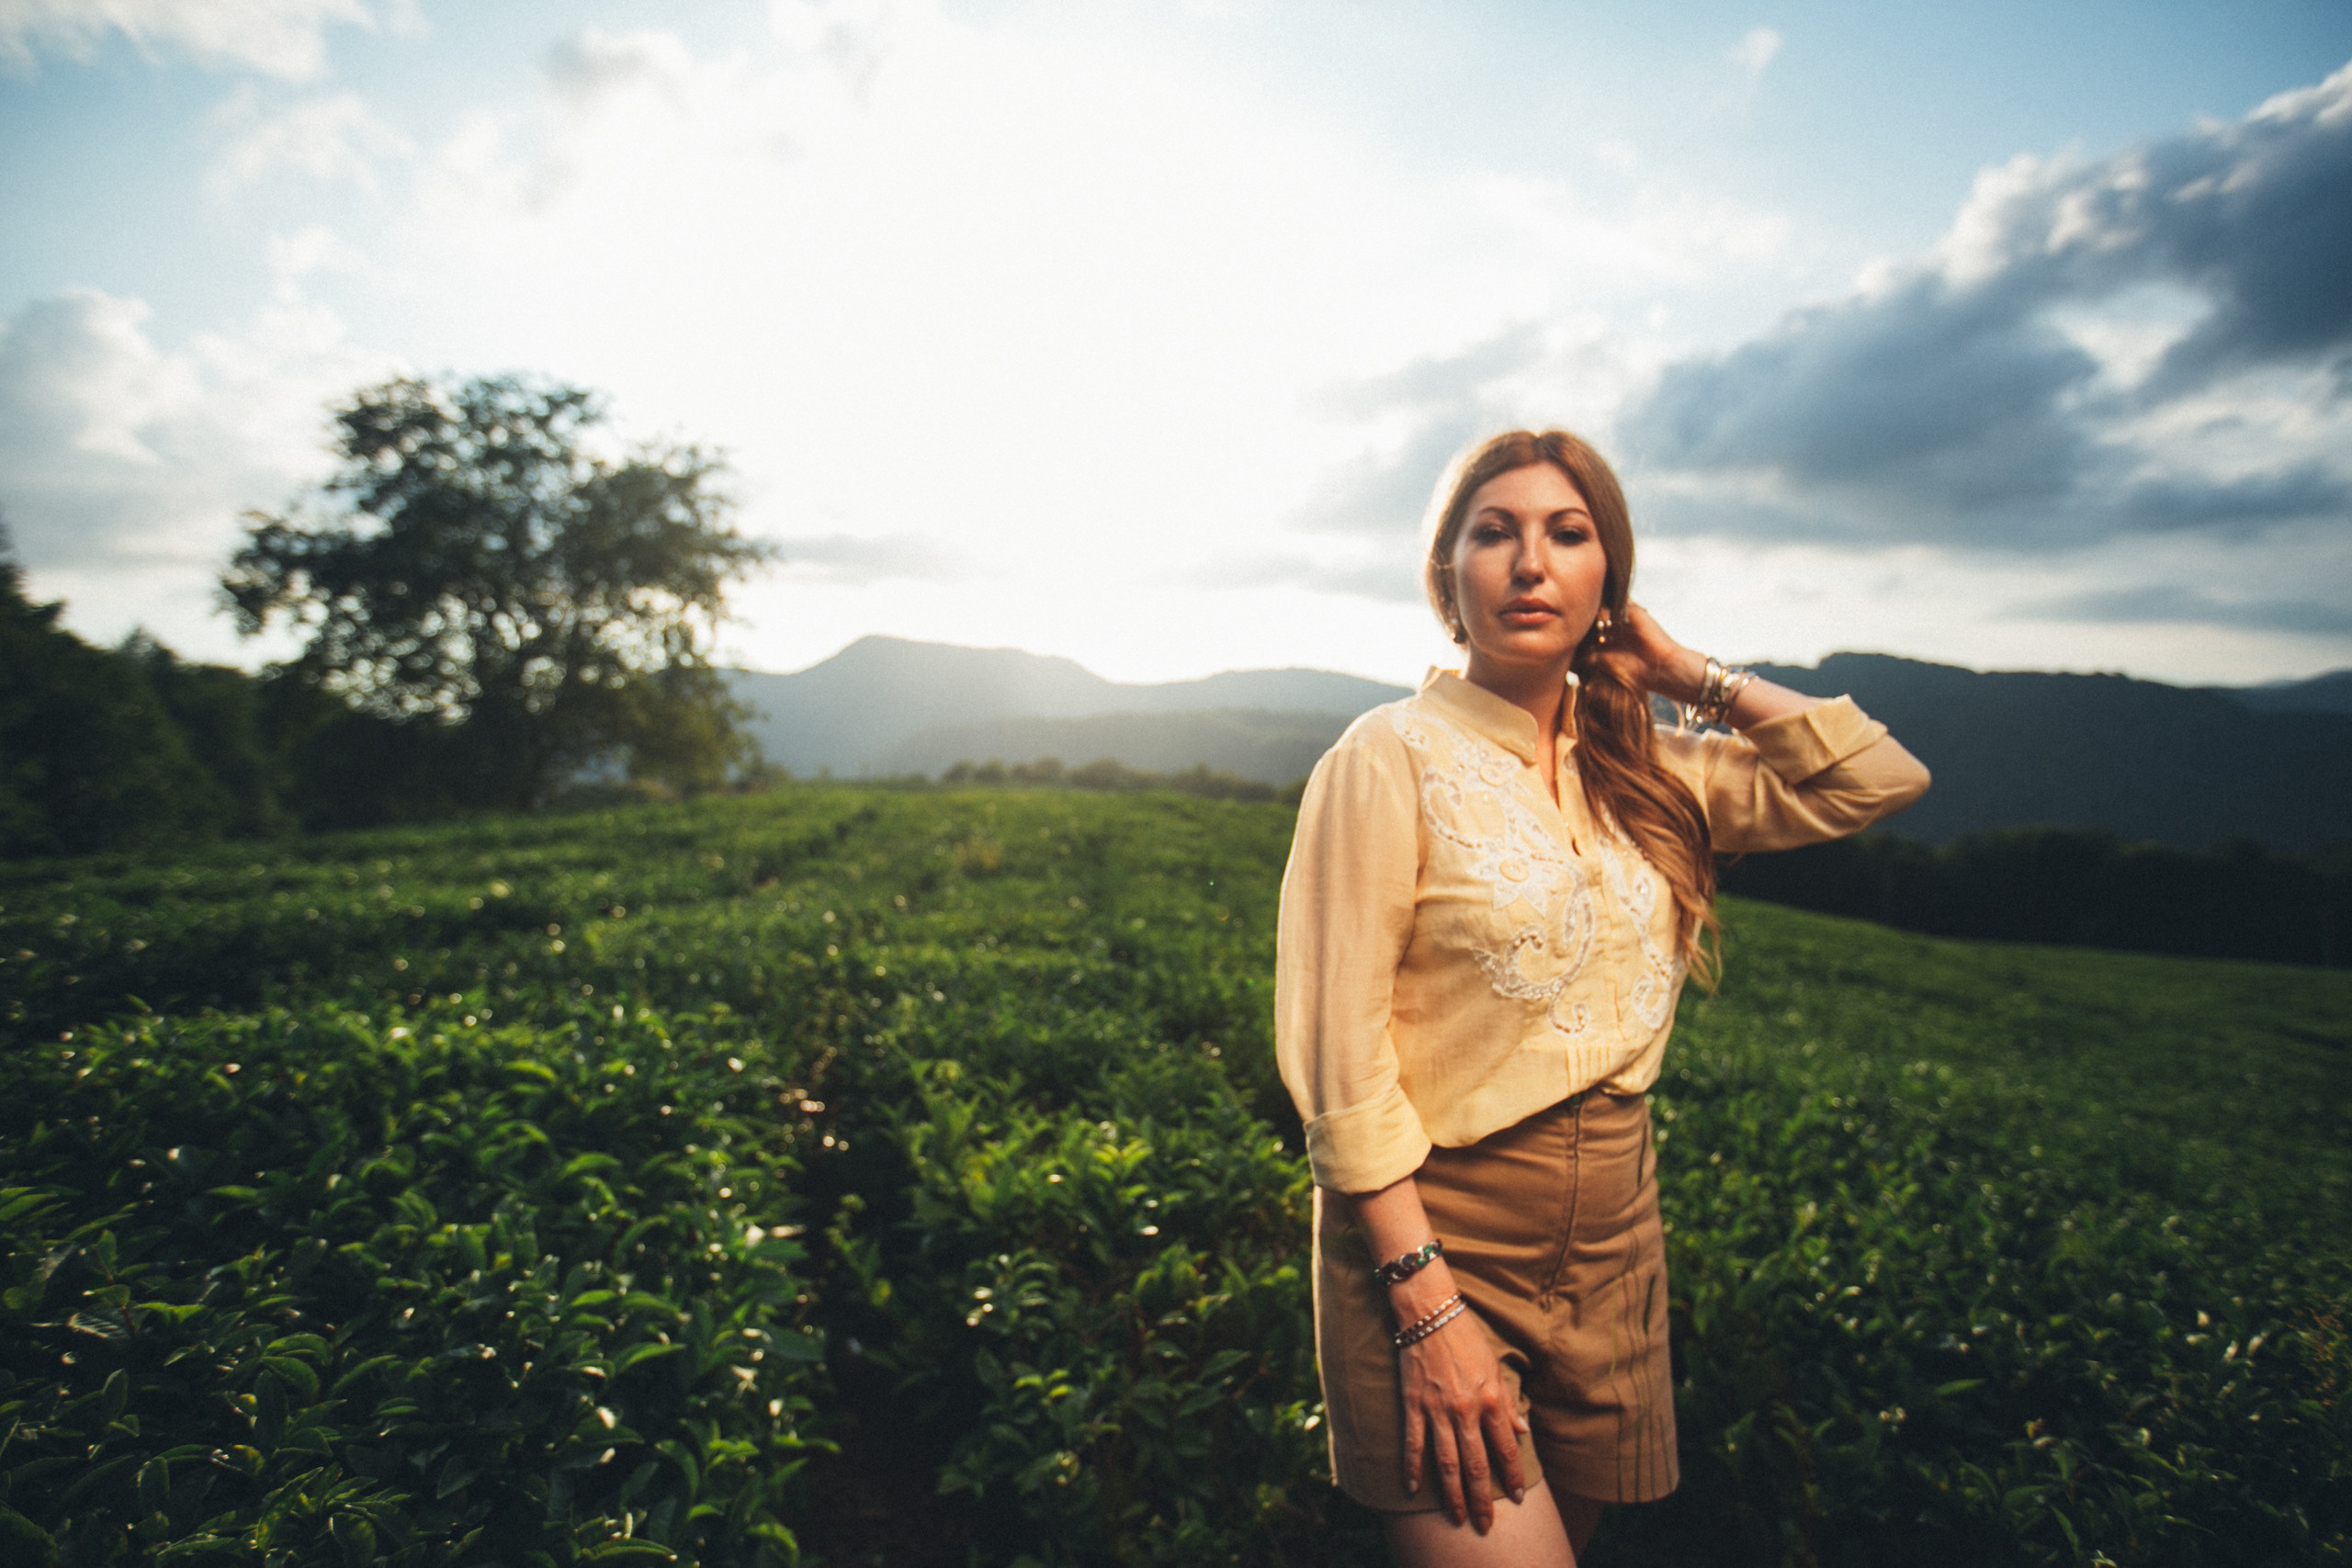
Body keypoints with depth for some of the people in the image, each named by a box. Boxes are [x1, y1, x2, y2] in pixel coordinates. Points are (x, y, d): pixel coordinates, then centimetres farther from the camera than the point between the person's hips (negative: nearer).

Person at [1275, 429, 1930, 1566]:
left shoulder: (1645, 771, 6)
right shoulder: (1392, 757, -11)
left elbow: (1884, 777, 6)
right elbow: (1340, 1055, -15)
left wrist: (1687, 673, 2)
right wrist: (1427, 1307, -18)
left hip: (1613, 1238, 6)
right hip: (1432, 1238, -5)